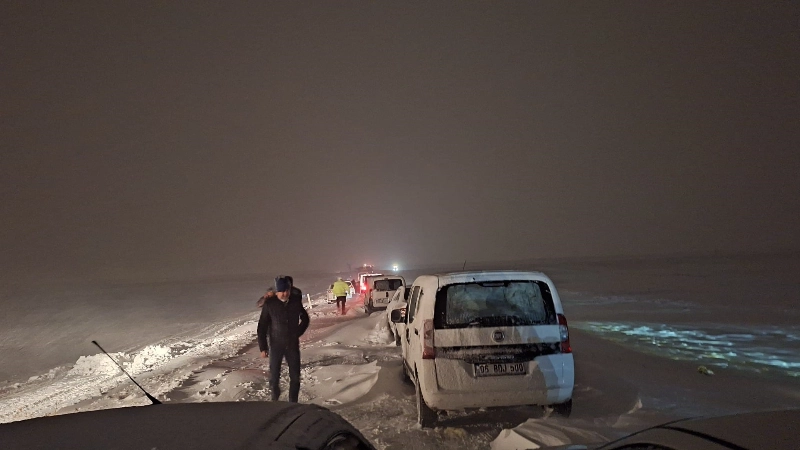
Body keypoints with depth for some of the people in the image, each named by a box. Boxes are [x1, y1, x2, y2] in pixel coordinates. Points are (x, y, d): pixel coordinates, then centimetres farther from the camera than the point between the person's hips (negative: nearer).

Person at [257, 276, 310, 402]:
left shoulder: (296, 301, -8)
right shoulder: (270, 303, -13)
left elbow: (305, 319, 11)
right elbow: (262, 326, -7)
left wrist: (297, 333, 8)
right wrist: (263, 347, -7)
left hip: (293, 344, 2)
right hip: (276, 345, -2)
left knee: (295, 376, 6)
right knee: (274, 376, 5)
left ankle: (293, 402, 22)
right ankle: (275, 399, 33)